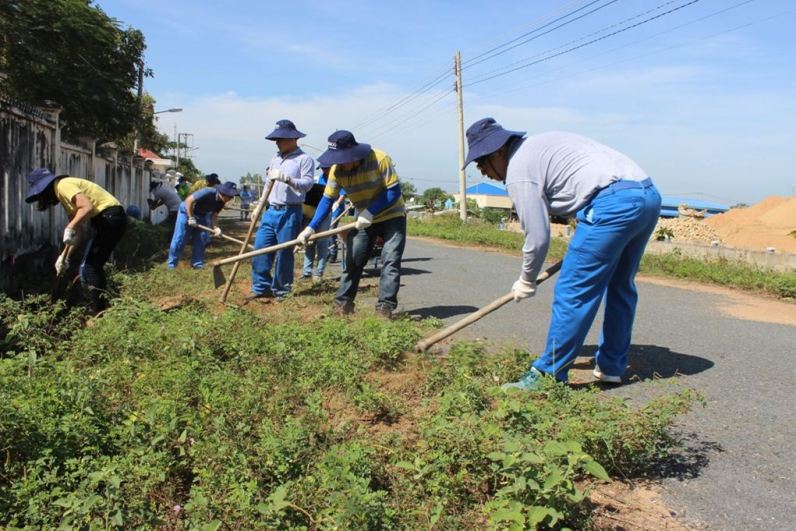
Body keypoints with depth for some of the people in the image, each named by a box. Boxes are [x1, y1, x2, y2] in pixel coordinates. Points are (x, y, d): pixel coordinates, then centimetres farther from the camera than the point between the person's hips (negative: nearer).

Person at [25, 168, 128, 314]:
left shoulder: (63, 186, -8)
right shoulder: (63, 195, 22)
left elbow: (87, 207, -24)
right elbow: (78, 229, 18)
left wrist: (69, 228, -18)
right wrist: (65, 256, 13)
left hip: (110, 218, -10)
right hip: (110, 219, 10)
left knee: (89, 267, -7)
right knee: (94, 266, 15)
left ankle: (100, 314, -4)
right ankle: (103, 309, 20)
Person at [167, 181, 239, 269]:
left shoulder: (221, 202, -11)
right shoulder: (208, 192, -33)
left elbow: (214, 215, -5)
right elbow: (189, 200, -30)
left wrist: (216, 228, -22)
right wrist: (191, 218, -26)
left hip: (201, 215, 7)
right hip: (187, 211, -7)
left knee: (201, 240, 4)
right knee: (179, 239, -4)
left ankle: (197, 264, 15)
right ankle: (172, 265, 5)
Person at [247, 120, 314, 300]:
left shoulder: (304, 159, -5)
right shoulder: (275, 158, 17)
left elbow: (307, 184, -16)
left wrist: (286, 178, -28)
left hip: (290, 213, -7)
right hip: (271, 212, 7)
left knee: (284, 253, -1)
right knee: (260, 249, 3)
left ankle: (281, 290, 11)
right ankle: (262, 287, 11)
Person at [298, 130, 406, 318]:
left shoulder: (380, 159, -27)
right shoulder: (337, 169, -15)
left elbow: (394, 191, -24)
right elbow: (327, 200, -12)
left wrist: (370, 213, -30)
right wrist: (311, 228, -23)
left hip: (392, 216, -4)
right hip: (364, 219, 4)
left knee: (390, 261, -12)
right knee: (352, 261, 4)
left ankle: (385, 306, -8)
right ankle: (343, 303, 15)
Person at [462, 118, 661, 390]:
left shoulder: (518, 170, -4)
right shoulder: (539, 145, 25)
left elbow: (538, 237, -4)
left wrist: (527, 281, 13)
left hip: (614, 203, -10)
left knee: (572, 293, -3)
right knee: (620, 287, 19)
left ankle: (548, 374, 5)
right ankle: (611, 367, 31)